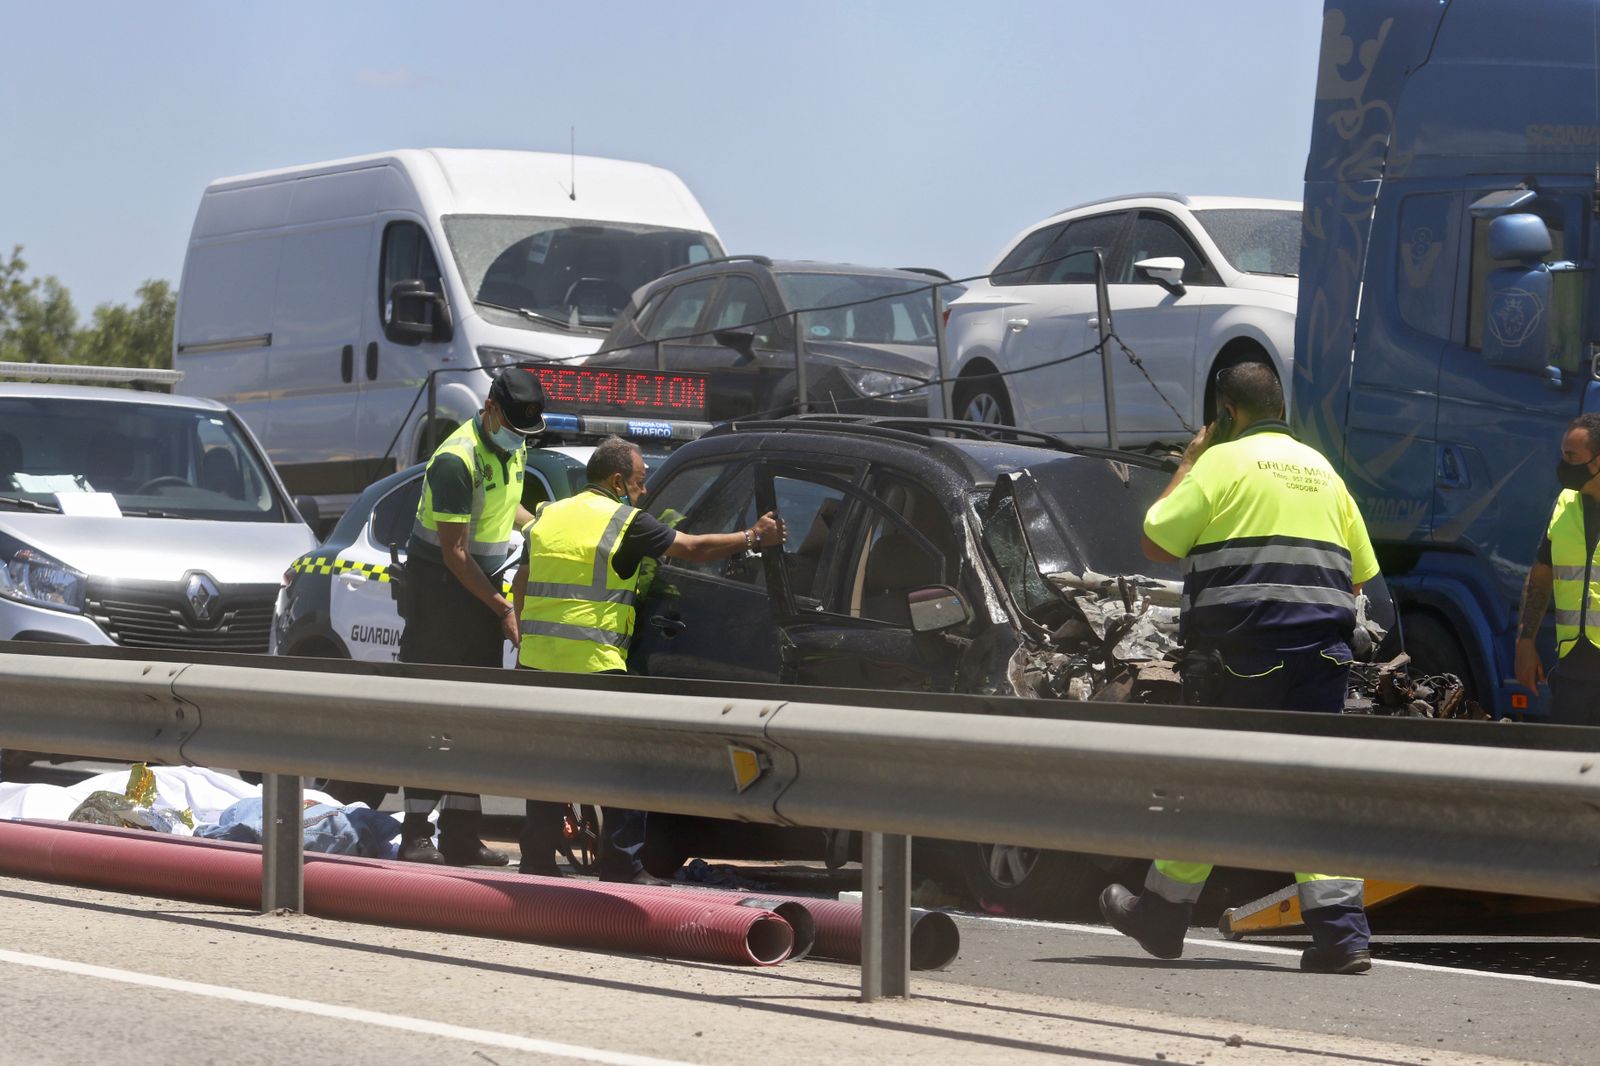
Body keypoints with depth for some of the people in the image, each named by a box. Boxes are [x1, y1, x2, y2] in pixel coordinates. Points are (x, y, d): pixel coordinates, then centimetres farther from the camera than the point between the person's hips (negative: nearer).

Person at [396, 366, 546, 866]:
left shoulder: (511, 448, 7)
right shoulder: (457, 460, -21)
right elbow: (455, 552, -20)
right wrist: (502, 609, -20)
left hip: (482, 586, 8)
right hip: (440, 586, -8)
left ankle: (462, 835, 10)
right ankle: (417, 834, -8)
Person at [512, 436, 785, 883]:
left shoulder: (548, 516, 15)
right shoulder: (625, 522, -4)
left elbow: (521, 584, 19)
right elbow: (693, 548, -2)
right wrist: (753, 538, 8)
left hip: (537, 661, 6)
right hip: (594, 665, -6)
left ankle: (536, 862, 16)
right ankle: (623, 867, 2)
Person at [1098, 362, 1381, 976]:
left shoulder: (1223, 463, -1)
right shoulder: (1322, 472, 18)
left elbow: (1156, 543, 2)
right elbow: (1359, 574, 20)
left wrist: (1188, 463, 11)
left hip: (1239, 648, -5)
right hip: (1321, 650, 5)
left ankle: (1163, 912, 18)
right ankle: (1341, 931, -9)